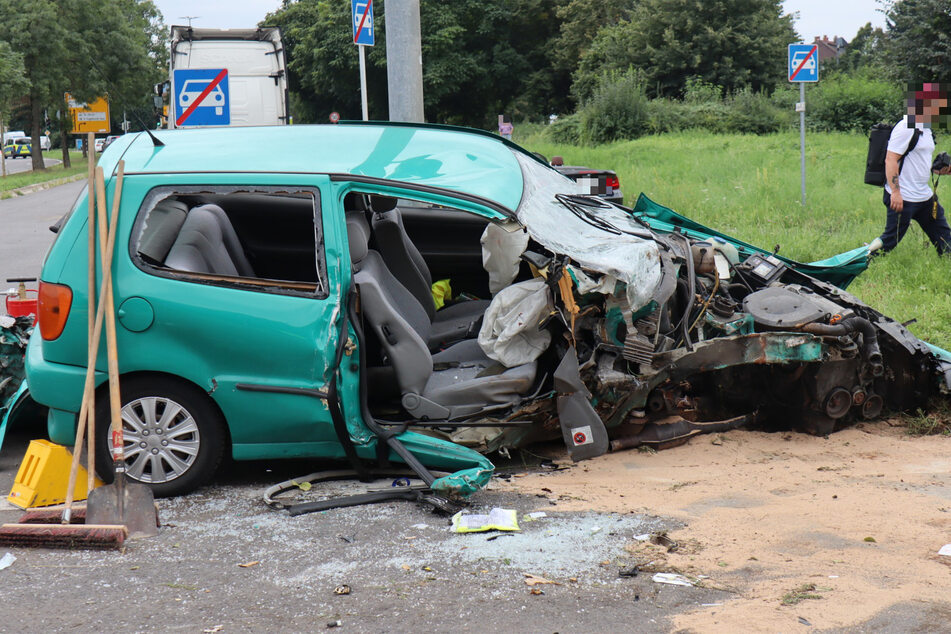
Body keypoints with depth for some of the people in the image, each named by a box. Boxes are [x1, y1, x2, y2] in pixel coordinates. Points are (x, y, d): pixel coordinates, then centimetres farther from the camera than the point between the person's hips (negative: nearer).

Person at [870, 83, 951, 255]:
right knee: (891, 239, -5)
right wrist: (895, 192, -26)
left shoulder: (927, 129, 16)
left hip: (925, 197, 10)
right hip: (903, 198, -10)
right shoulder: (906, 127, -14)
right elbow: (891, 159, -20)